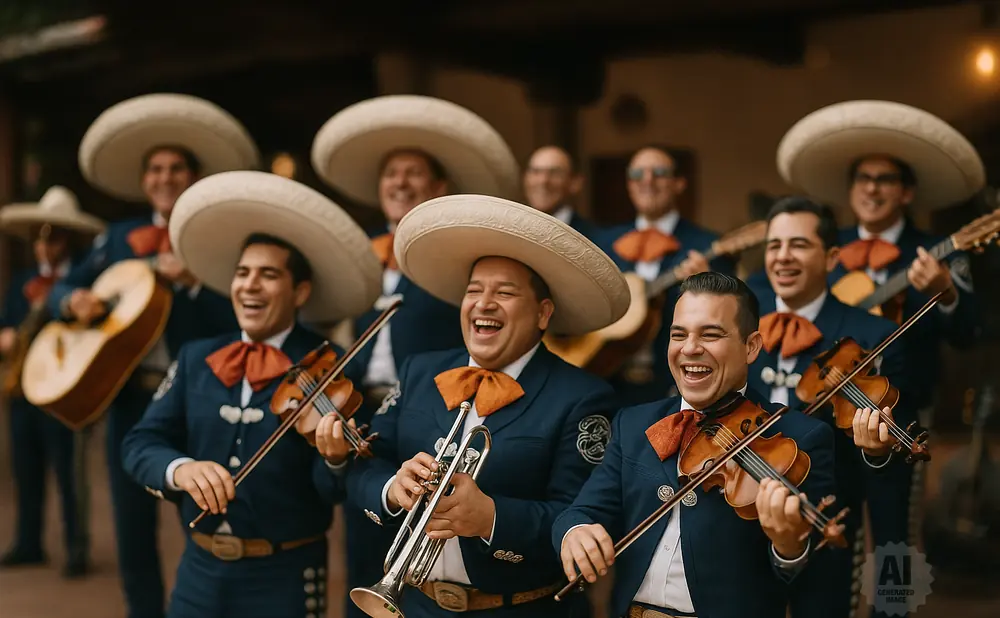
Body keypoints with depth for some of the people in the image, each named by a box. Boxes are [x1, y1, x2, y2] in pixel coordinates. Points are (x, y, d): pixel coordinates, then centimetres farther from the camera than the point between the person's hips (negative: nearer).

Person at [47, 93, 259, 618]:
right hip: (131, 399, 4)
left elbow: (239, 321, -12)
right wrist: (73, 300, -9)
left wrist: (192, 281, -23)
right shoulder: (119, 238, 10)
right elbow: (60, 290, 13)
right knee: (132, 531, 10)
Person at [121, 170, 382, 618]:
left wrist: (336, 458, -35)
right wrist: (180, 468, -21)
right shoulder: (196, 358, 4)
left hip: (284, 576, -4)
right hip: (201, 568, 4)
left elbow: (330, 491, -13)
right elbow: (140, 445, -1)